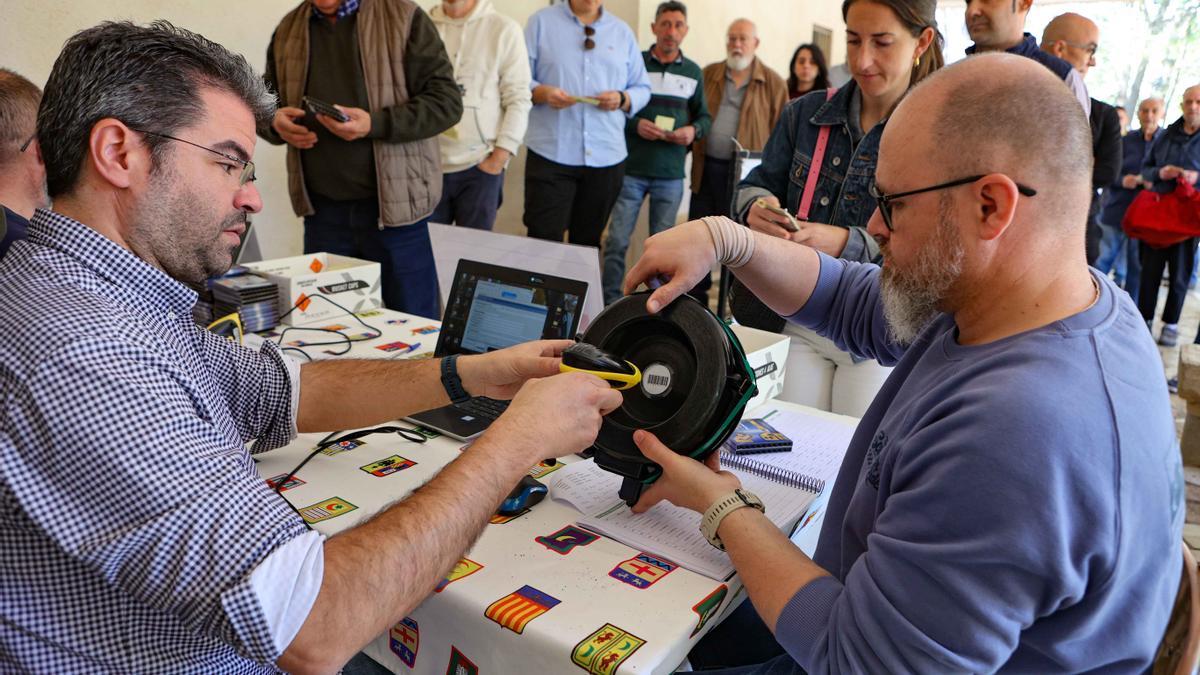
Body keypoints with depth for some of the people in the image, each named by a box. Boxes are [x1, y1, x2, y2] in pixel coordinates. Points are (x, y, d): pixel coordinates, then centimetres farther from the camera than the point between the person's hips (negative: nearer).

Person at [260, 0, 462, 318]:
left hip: (392, 204, -4)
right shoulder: (288, 29, 12)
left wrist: (375, 124, -21)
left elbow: (446, 100, -8)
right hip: (321, 209, 5)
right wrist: (275, 121, -4)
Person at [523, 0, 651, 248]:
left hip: (606, 157, 3)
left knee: (588, 242, 9)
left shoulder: (622, 32, 15)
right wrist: (541, 92, -18)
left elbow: (642, 89, 15)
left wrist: (622, 99, -6)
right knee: (544, 240, -6)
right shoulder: (542, 21, 6)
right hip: (551, 154, -3)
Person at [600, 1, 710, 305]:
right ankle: (610, 303, 8)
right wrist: (634, 124, -16)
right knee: (617, 240, -2)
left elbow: (704, 116, 15)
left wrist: (693, 130, -6)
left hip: (671, 174, 2)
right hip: (631, 169, -2)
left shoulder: (693, 71, 10)